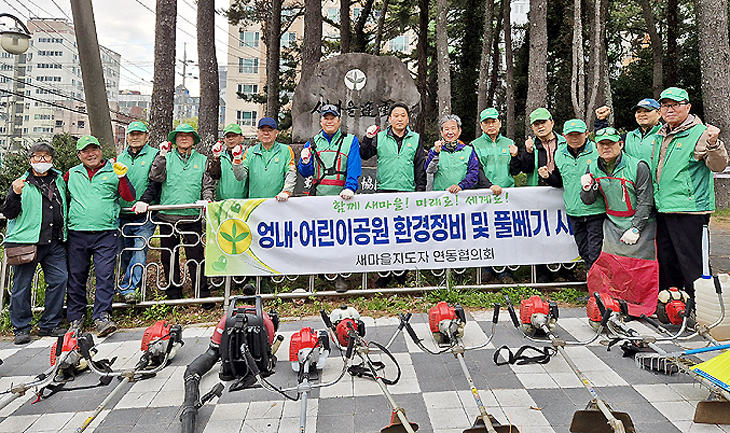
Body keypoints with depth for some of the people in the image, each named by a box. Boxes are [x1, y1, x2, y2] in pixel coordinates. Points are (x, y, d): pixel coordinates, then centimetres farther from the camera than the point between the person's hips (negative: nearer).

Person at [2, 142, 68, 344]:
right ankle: (21, 329, 14)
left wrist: (64, 233, 18)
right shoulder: (22, 184, 3)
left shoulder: (59, 180, 16)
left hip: (55, 242, 4)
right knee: (22, 285, 1)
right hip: (26, 241, -4)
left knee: (59, 279, -1)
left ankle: (49, 324, 13)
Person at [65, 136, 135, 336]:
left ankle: (102, 317, -5)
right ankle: (75, 318, 23)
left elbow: (129, 197, -1)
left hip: (106, 233, -3)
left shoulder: (113, 172, 7)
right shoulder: (71, 174, 15)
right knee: (76, 276, 10)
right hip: (77, 233, 3)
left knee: (105, 276, -8)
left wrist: (122, 177, -14)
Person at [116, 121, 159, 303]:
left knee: (140, 249, -12)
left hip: (144, 214, -5)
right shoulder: (120, 158, 16)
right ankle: (132, 286, 26)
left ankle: (127, 288, -11)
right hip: (123, 214, 5)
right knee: (125, 252, 11)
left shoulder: (154, 155, 1)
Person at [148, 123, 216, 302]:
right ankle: (173, 293, 21)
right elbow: (156, 177, -5)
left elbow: (208, 185, 13)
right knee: (169, 256, 8)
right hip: (167, 215, 1)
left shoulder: (202, 160, 12)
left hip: (192, 217, -1)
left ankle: (203, 294, 5)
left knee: (196, 256, -3)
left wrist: (207, 199, -4)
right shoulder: (167, 158, 9)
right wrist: (161, 155, -11)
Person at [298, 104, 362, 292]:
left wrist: (350, 187, -21)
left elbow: (354, 168, -5)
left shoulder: (350, 141, 8)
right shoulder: (313, 143, 16)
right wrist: (305, 162, -8)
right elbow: (306, 173, 14)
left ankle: (340, 276, 5)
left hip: (341, 197, -2)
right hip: (318, 197, 3)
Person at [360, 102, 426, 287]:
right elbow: (363, 155, 8)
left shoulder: (415, 139, 11)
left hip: (408, 193, 1)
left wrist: (420, 189, 4)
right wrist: (368, 138, -6)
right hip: (384, 192, 0)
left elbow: (420, 168, 11)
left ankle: (402, 272, 16)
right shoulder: (379, 137, 8)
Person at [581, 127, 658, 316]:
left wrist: (635, 229, -15)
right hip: (613, 223, 4)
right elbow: (589, 201, 6)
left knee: (642, 268, -3)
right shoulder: (593, 167, 2)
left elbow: (645, 202, -11)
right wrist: (587, 189, -16)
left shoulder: (638, 167, -13)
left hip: (641, 223, -4)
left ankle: (642, 309, 12)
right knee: (612, 264, -1)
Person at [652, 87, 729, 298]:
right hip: (662, 210, 8)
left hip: (689, 211, -7)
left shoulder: (699, 133, -7)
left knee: (691, 263, -2)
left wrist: (713, 144, -33)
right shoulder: (661, 136, 15)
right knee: (665, 261, 16)